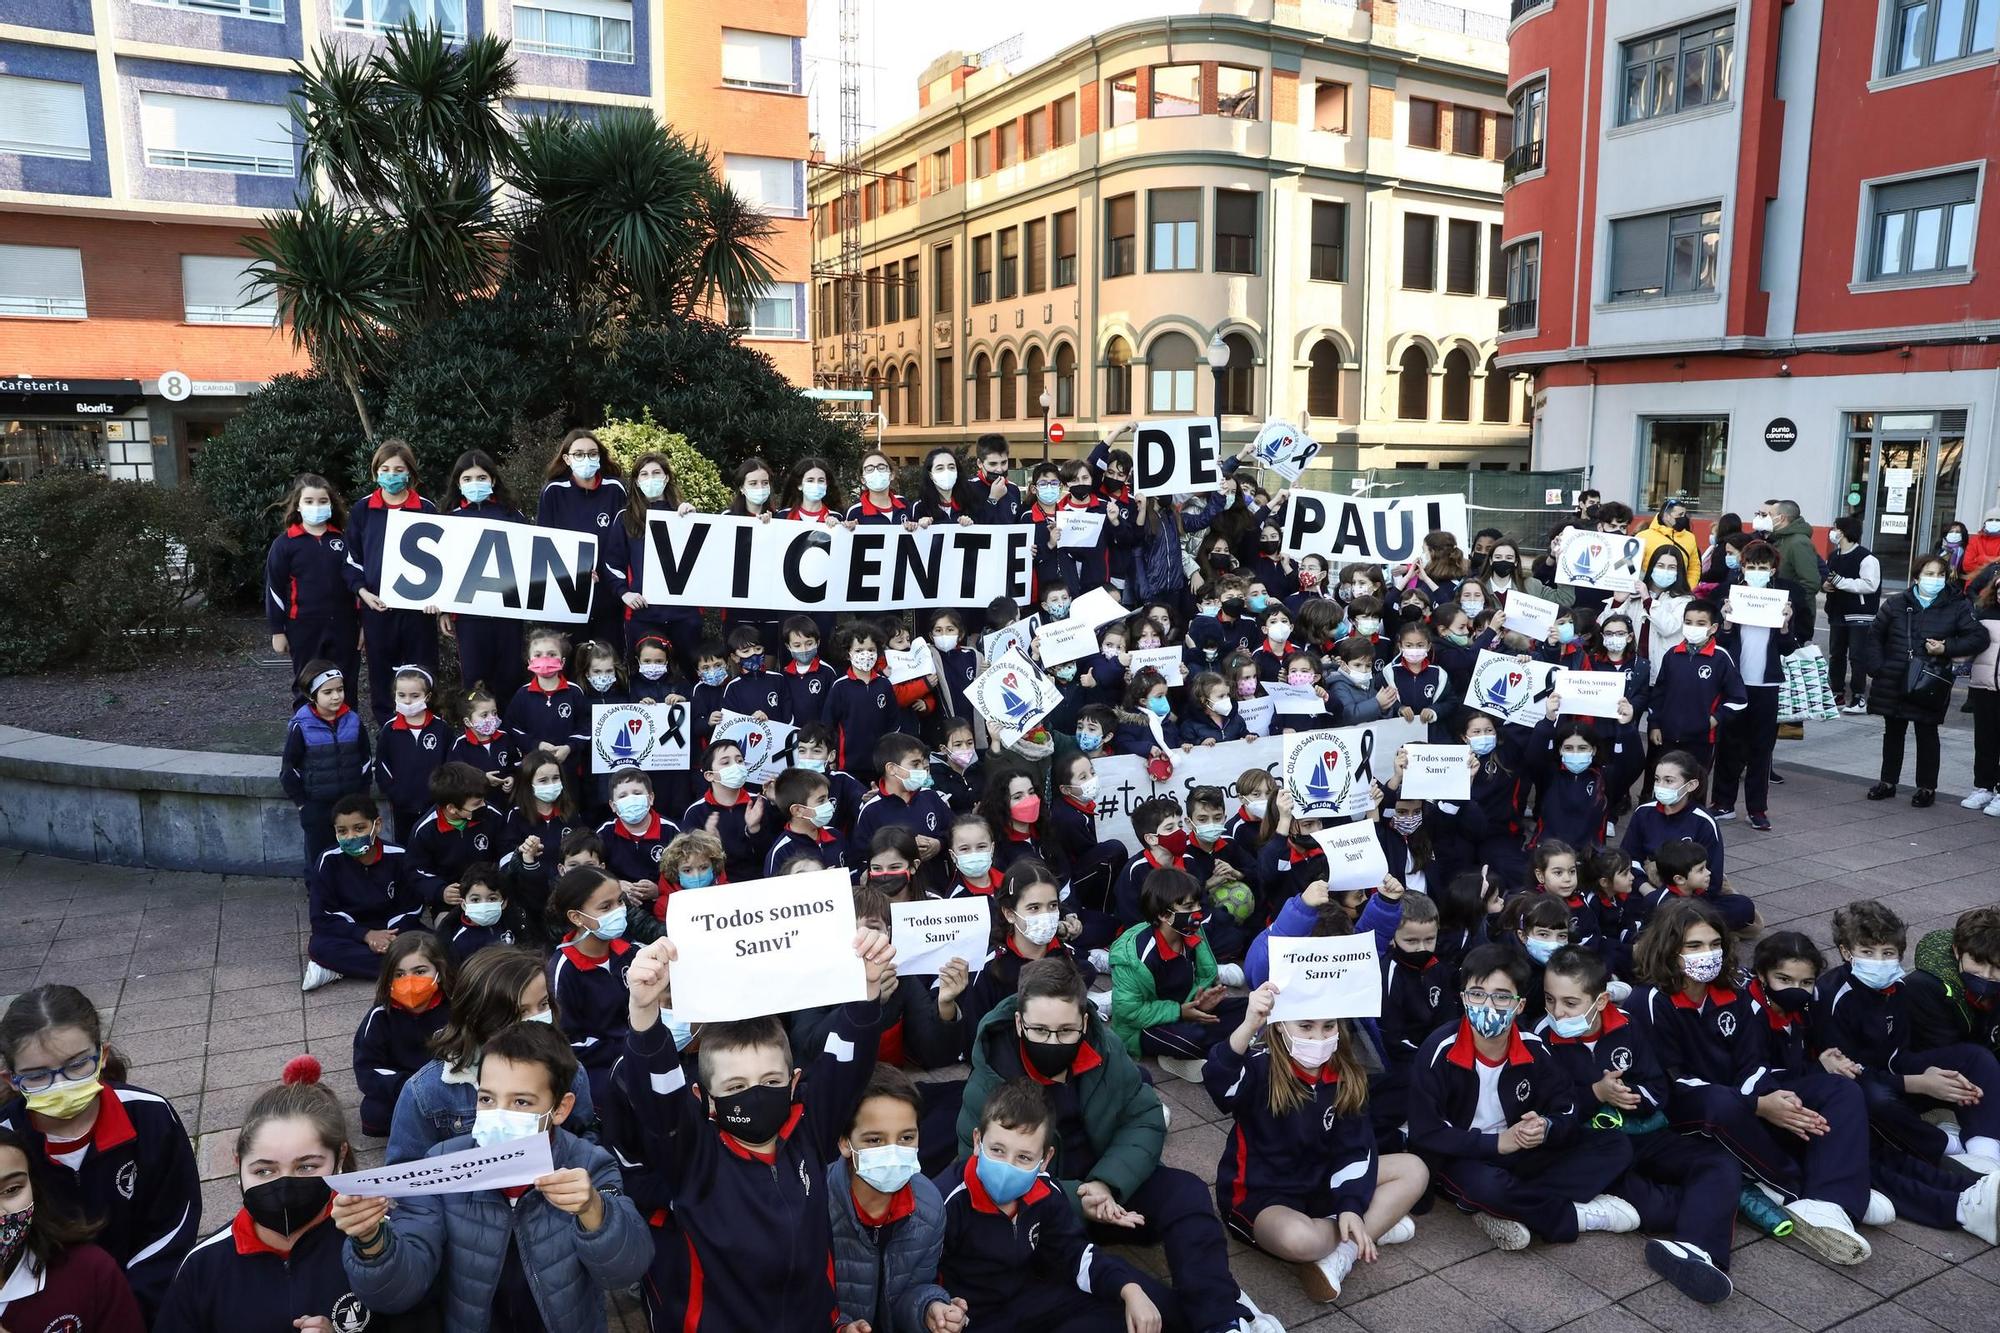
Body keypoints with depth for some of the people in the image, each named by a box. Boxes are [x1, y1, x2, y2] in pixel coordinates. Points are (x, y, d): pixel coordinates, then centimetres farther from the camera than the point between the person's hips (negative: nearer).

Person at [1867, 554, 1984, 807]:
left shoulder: (1957, 606, -2)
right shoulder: (1896, 603, 3)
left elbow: (1978, 637, -1)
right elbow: (1875, 634, 11)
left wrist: (1947, 648, -15)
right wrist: (1877, 668, 3)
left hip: (1929, 684, -2)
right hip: (1892, 681, 2)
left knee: (1927, 734, 5)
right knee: (1893, 732, 13)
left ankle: (1927, 787, 16)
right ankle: (1888, 781, 25)